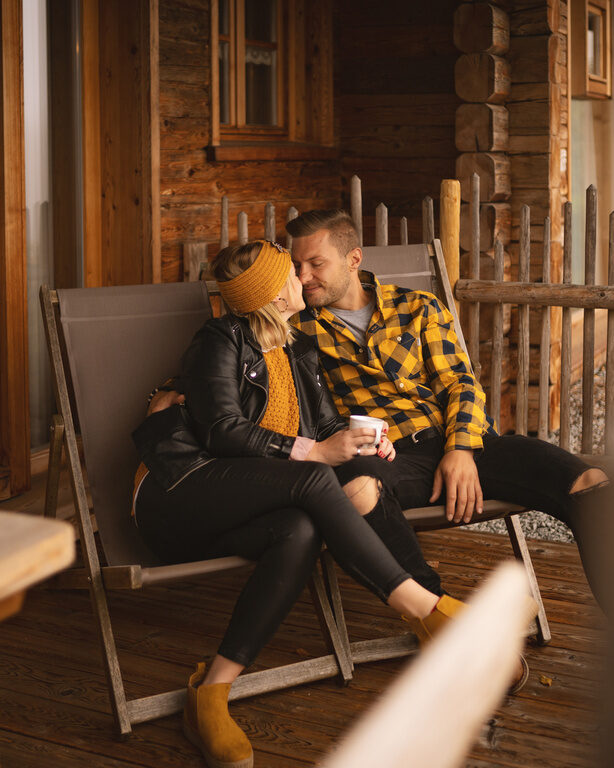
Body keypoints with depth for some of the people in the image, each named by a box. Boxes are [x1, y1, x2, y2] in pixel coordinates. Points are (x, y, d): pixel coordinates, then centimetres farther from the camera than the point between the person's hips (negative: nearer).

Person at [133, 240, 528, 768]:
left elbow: (327, 422, 19)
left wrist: (362, 443, -4)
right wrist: (314, 452, -16)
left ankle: (211, 694, -36)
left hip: (233, 517, 6)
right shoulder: (220, 343, -2)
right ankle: (425, 608, -29)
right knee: (314, 482, -29)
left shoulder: (299, 353, 20)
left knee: (302, 531, -30)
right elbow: (223, 431, -13)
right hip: (179, 494, -6)